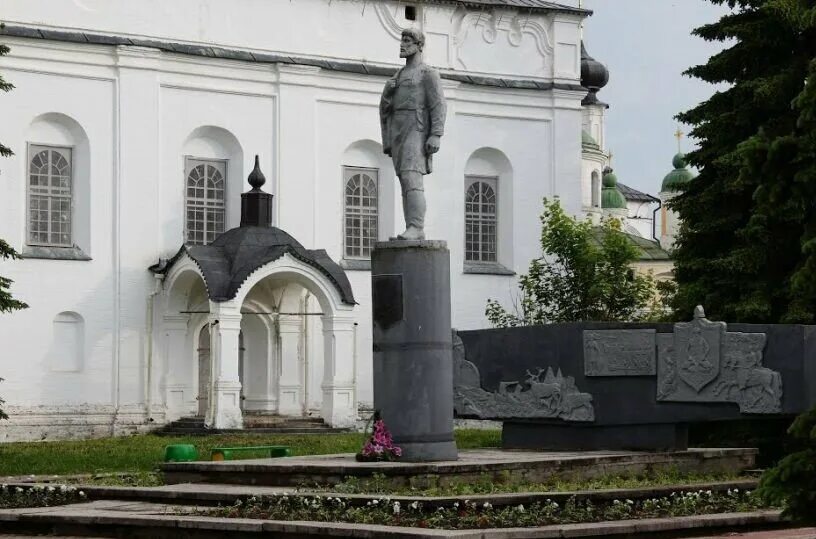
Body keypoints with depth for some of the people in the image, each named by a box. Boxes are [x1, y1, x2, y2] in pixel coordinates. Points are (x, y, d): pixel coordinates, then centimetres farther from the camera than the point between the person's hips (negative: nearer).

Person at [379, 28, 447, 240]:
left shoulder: (428, 74, 0)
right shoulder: (398, 77, 23)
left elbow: (438, 105, -11)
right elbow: (384, 109, 22)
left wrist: (435, 136, -19)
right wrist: (388, 91, 2)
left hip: (416, 132, -8)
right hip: (397, 133, 8)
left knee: (411, 179, -20)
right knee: (406, 183, 2)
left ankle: (416, 228, -25)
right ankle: (413, 231, 1)